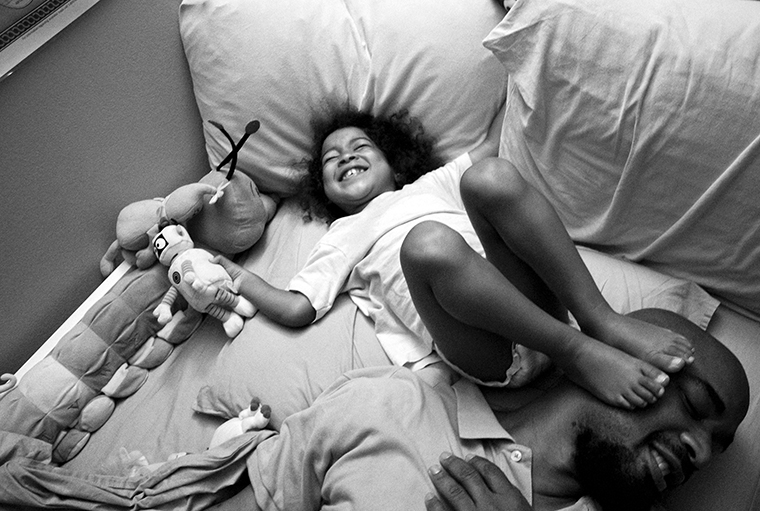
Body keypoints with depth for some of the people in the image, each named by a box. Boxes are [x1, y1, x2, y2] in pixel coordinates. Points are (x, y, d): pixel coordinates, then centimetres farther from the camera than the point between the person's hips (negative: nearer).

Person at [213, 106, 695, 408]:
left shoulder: (432, 183, 35)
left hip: (535, 304, 3)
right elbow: (296, 308, 14)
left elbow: (494, 145, 32)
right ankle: (577, 351, -26)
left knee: (488, 176, -21)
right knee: (428, 242, -34)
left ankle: (603, 321, -23)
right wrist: (226, 267, 17)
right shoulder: (343, 240, 28)